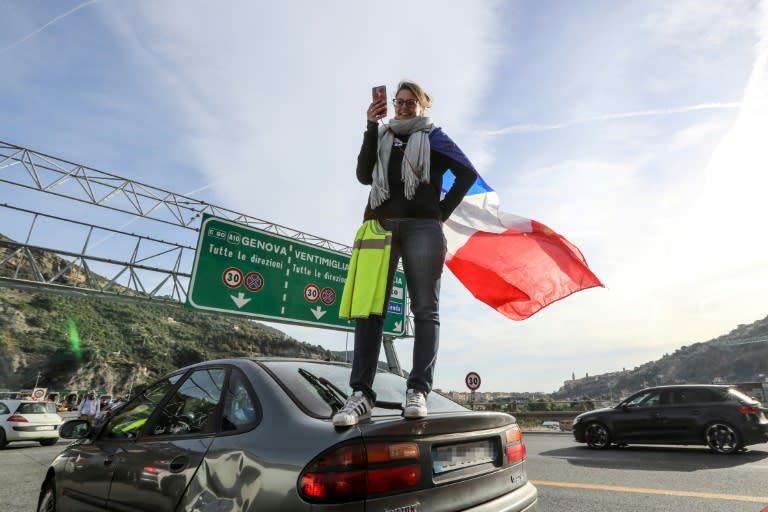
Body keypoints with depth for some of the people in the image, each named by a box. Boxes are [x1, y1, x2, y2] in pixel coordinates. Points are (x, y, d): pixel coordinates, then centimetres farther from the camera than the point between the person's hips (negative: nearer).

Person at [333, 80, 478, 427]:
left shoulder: (434, 137, 18)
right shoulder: (382, 137, 25)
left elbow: (467, 174, 9)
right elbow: (364, 175, 8)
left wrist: (443, 210, -1)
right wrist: (372, 127, 4)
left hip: (421, 227, -2)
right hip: (381, 226, 3)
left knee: (425, 309, -7)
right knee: (369, 308, -8)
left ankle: (418, 391, -7)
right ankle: (361, 393, -9)